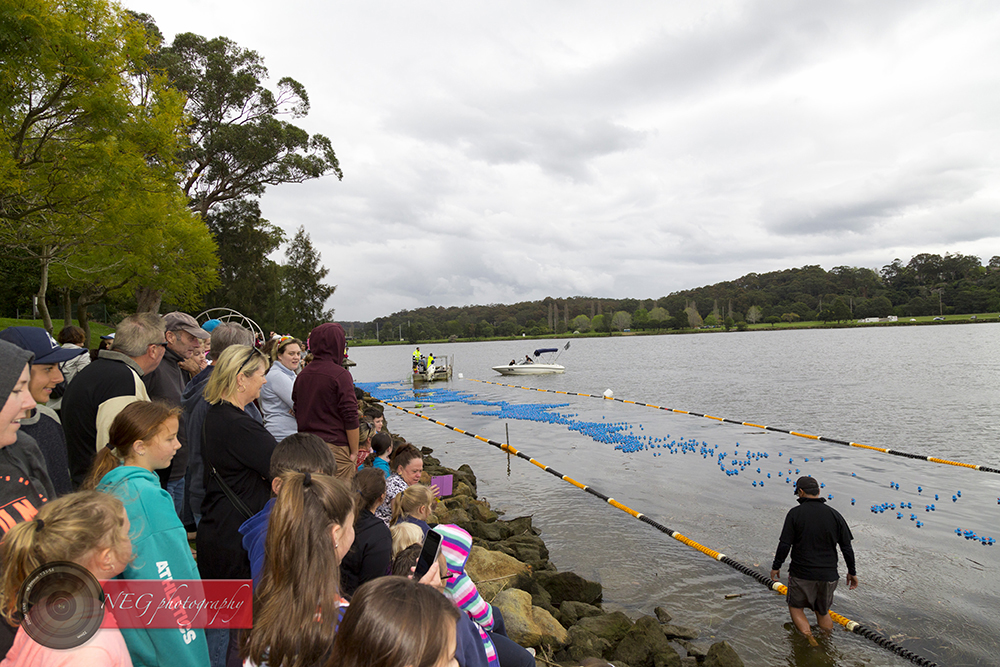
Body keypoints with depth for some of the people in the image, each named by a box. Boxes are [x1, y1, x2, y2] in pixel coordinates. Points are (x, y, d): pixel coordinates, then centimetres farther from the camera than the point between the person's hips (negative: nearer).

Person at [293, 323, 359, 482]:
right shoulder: (340, 375, -13)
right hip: (335, 446, -7)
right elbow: (350, 417, -15)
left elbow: (297, 412, 15)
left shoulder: (302, 374, 7)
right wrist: (354, 452, -7)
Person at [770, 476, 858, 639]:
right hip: (828, 575, 4)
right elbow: (847, 547, 2)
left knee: (796, 607, 16)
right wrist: (852, 572, 16)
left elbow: (784, 545, -13)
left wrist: (776, 566, 1)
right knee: (823, 612, 23)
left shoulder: (795, 513, -11)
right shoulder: (834, 514, -2)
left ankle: (809, 637, -1)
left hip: (801, 573, -3)